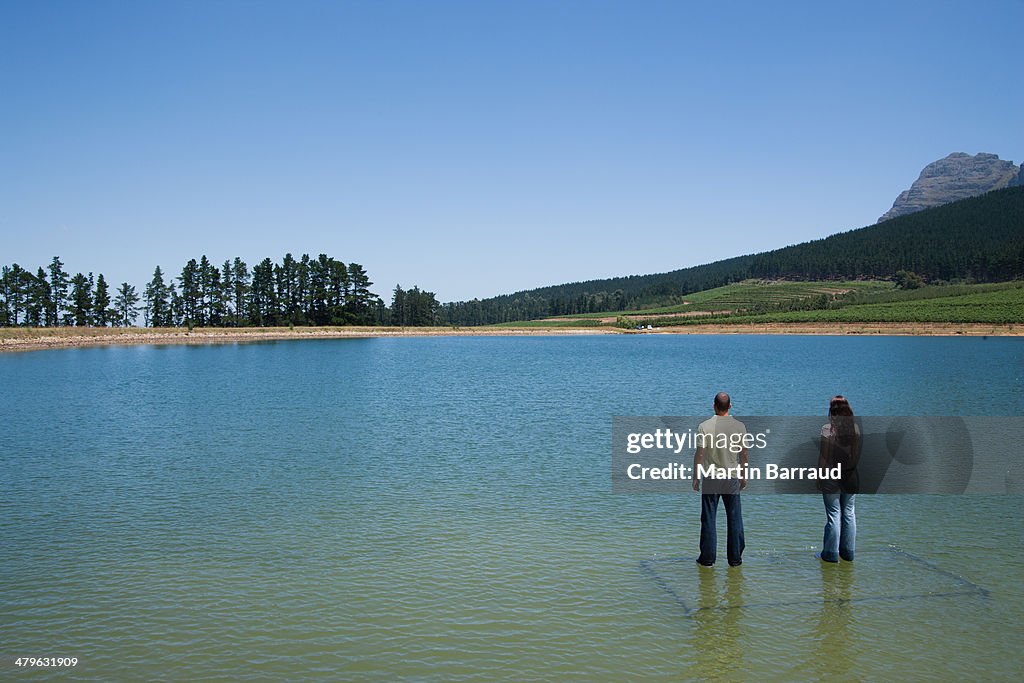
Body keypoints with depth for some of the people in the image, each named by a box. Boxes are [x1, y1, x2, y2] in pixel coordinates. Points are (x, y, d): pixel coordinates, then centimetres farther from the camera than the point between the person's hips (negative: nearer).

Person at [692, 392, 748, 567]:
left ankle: (708, 558, 10)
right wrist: (744, 476, 15)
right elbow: (743, 454, 3)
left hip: (710, 478, -1)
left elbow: (699, 454, -8)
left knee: (708, 520, 6)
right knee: (734, 518, 10)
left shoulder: (705, 426, -10)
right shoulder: (739, 426, -4)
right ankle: (735, 558, 15)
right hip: (732, 477, 2)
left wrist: (696, 477, 1)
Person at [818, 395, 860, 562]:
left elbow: (824, 455, -10)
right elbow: (857, 453, 3)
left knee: (833, 514, 2)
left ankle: (831, 553, 9)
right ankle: (848, 552, 21)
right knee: (849, 513, 13)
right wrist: (851, 467, 16)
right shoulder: (855, 427, -1)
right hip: (850, 477, 4)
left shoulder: (827, 428, -13)